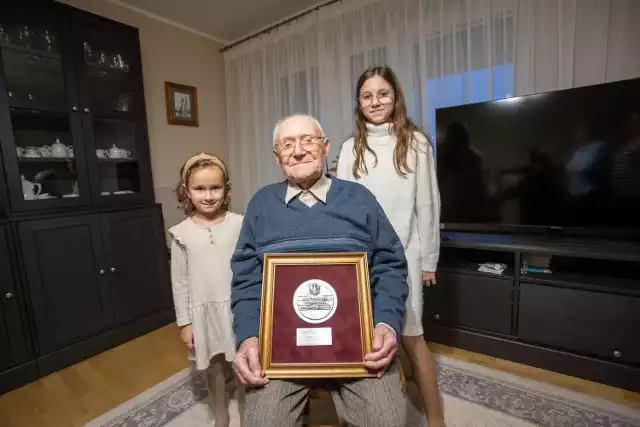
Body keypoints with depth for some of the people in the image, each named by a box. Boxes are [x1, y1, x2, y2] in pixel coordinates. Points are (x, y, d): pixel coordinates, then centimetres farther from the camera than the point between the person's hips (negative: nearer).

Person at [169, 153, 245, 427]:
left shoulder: (239, 224, -8)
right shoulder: (182, 233, -5)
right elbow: (179, 281, 0)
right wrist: (184, 322, 2)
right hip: (204, 313, 1)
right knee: (214, 372, 20)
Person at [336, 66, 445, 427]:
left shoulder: (416, 143, -1)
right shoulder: (351, 148, 5)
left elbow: (427, 205, -1)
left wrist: (428, 259, 0)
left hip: (402, 256, -2)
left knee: (411, 336, 7)